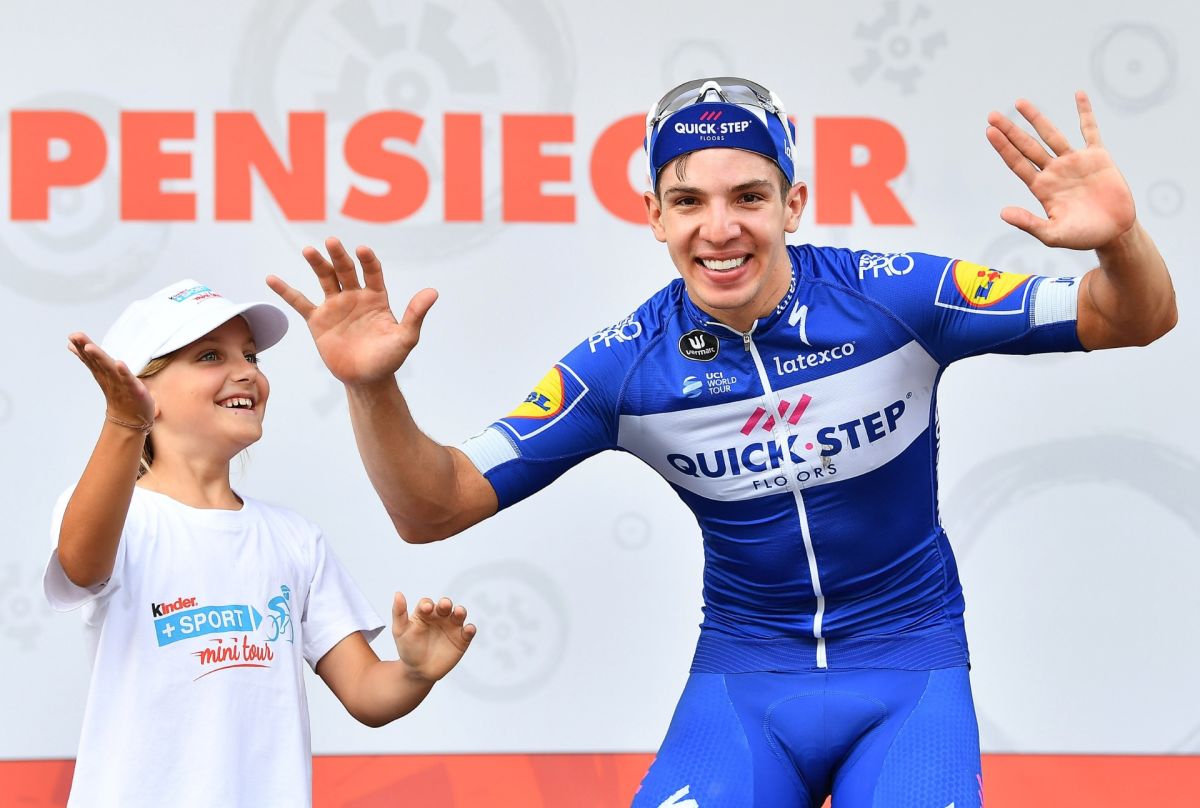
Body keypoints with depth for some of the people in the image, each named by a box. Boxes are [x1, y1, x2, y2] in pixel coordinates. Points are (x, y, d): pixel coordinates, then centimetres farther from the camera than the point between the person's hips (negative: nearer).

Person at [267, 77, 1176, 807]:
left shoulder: (893, 297, -15)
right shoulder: (624, 366, -10)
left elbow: (1134, 321, -11)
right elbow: (435, 508, -7)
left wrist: (1120, 241, -35)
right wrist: (374, 389, -27)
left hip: (911, 671, -1)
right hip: (744, 678, 1)